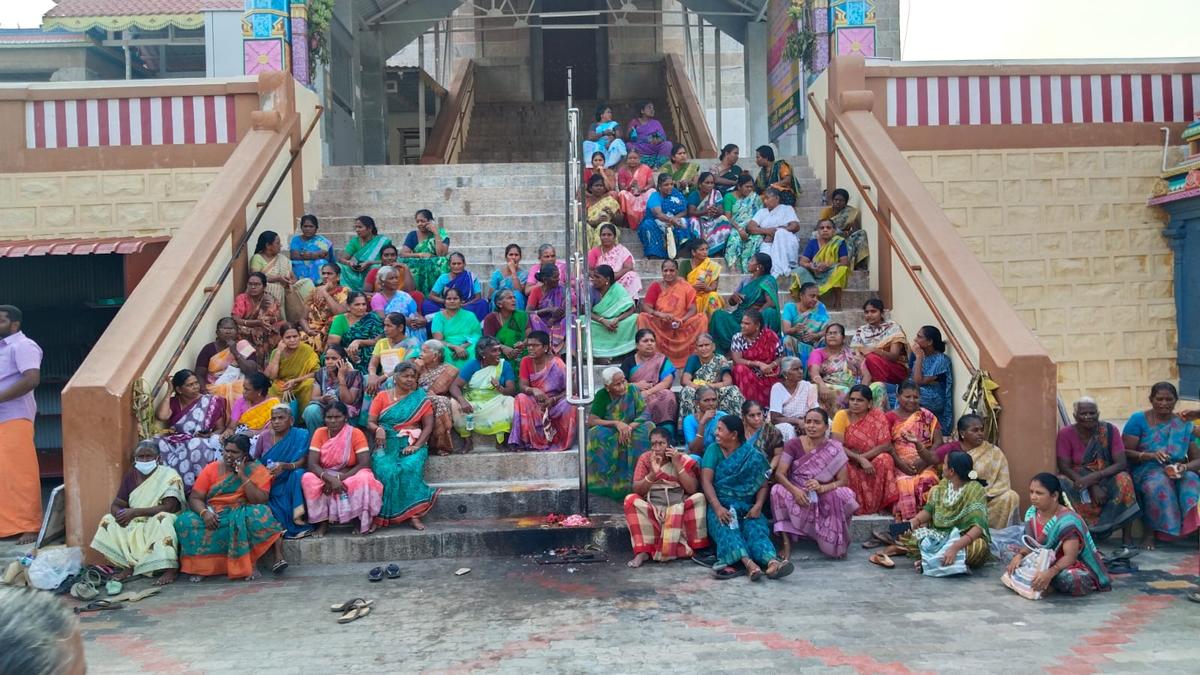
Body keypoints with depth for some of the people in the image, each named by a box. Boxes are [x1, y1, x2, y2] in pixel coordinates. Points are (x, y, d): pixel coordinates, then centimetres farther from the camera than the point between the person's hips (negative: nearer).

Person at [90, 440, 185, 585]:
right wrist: (123, 514, -21)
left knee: (162, 518, -35)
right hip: (137, 524, 6)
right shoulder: (131, 475, 4)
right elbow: (115, 506, 3)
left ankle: (170, 569, -35)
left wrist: (135, 512, -23)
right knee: (108, 519, -6)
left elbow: (169, 507, -22)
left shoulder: (169, 475, -12)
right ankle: (127, 566, -14)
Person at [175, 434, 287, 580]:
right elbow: (194, 498, 1)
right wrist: (204, 513, -20)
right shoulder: (211, 469, 6)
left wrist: (243, 477, -16)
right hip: (214, 516, 3)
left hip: (243, 515, -3)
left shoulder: (257, 470, -1)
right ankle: (198, 566, -12)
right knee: (185, 522, -24)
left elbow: (260, 501, -12)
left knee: (259, 515, -36)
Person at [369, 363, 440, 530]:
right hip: (387, 444, 1)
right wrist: (378, 429, -17)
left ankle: (412, 513, -27)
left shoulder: (421, 399, 10)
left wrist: (417, 446, -12)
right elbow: (370, 423, 7)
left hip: (412, 445, -1)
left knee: (410, 467, -32)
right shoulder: (382, 396, 13)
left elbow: (428, 426, 3)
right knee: (386, 470, -31)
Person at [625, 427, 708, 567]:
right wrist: (653, 473, -21)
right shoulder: (645, 459, 2)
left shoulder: (683, 459, 0)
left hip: (679, 507, 0)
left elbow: (692, 489, -10)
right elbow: (636, 490, -6)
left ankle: (697, 548, -18)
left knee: (699, 498, -27)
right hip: (653, 510, 1)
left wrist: (677, 464, -16)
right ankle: (643, 551, -27)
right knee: (631, 500, -25)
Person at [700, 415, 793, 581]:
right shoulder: (713, 450, 6)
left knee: (756, 527, -28)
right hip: (721, 504, -1)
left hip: (747, 506, 1)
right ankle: (749, 563, -54)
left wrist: (758, 505, -18)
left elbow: (763, 485, 2)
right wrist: (717, 507, -21)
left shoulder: (753, 455, 8)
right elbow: (706, 481, -6)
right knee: (726, 527, -32)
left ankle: (772, 562, -54)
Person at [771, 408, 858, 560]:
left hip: (824, 499, 0)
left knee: (843, 495, -30)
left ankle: (837, 544, -6)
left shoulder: (835, 449, -3)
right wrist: (795, 490, -30)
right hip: (798, 496, 0)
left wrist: (822, 488, -28)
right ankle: (786, 543, -24)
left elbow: (843, 481, -8)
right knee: (778, 490, -30)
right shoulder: (794, 444, -3)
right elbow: (779, 473, -11)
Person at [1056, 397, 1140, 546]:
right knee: (1061, 483, -32)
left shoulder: (1110, 431, -6)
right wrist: (1092, 487, -24)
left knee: (1123, 480, -31)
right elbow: (1064, 467, -12)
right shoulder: (1066, 433, -7)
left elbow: (1121, 464, -14)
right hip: (1077, 480, 0)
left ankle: (1127, 537, -23)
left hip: (1106, 480, 0)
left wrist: (1093, 477, -28)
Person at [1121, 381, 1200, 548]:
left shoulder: (1184, 425, 11)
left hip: (1178, 473, 3)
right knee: (1158, 484, -36)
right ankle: (1149, 533, -25)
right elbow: (1124, 452, -6)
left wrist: (1185, 467, -16)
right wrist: (1149, 456, -25)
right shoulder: (1138, 420, 1)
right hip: (1147, 471, -3)